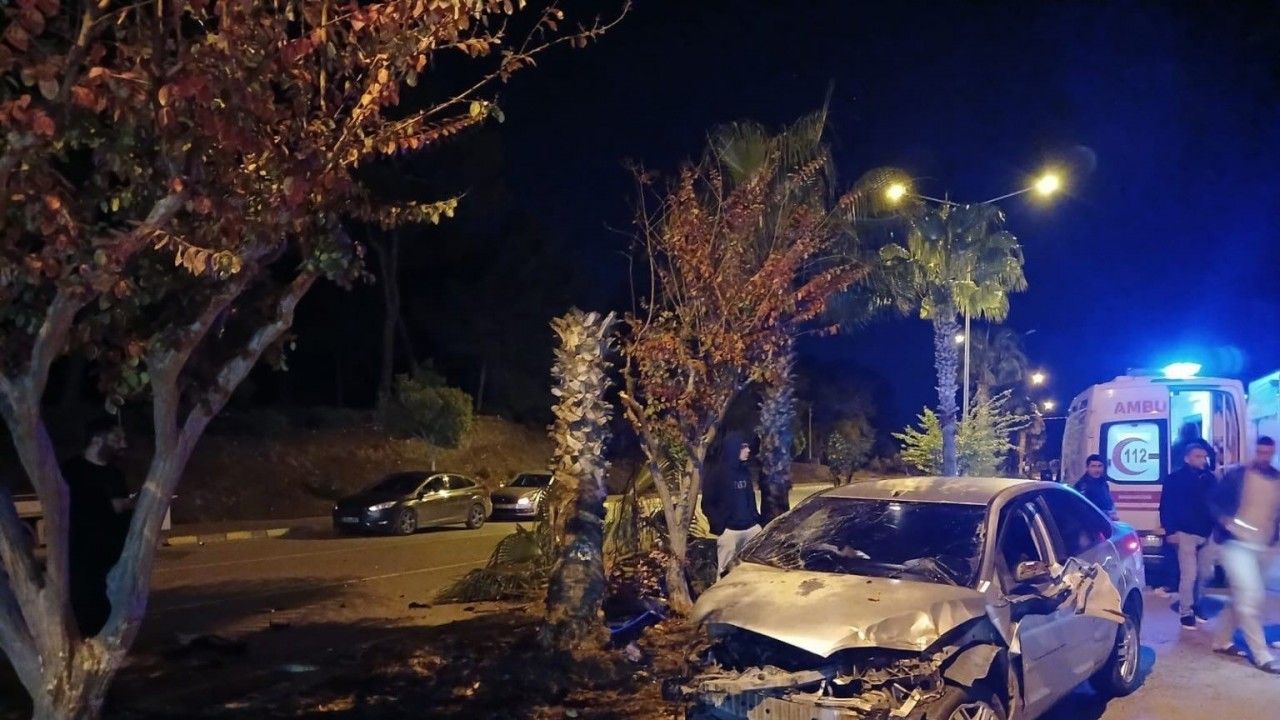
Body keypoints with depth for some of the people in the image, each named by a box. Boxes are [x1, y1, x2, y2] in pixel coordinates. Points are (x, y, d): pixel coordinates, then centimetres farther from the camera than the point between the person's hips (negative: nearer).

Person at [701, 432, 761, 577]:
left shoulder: (745, 471, 12)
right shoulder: (719, 474, -6)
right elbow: (707, 504, -5)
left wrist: (756, 517, 14)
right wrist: (718, 525, -12)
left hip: (752, 527, 6)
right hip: (730, 530, -6)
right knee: (726, 569, -3)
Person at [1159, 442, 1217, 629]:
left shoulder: (1210, 478, 8)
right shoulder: (1175, 479, -5)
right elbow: (1166, 506, -6)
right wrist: (1170, 530, -12)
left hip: (1207, 533, 5)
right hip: (1186, 534, -5)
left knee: (1204, 574, 13)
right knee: (1189, 575, -8)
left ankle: (1196, 605, 30)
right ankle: (1186, 612, 0)